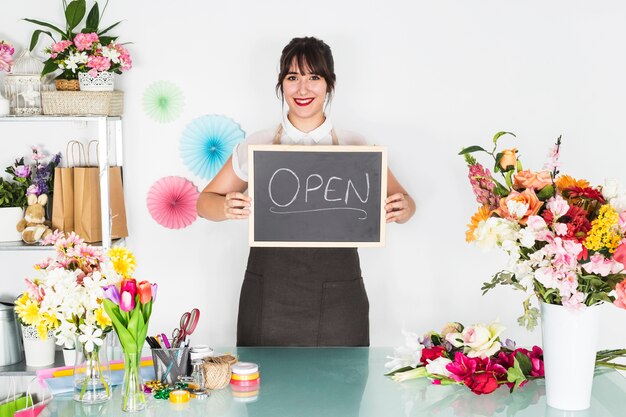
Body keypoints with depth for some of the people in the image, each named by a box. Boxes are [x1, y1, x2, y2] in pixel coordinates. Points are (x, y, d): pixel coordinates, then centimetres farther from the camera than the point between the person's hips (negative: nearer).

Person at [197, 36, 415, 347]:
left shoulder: (356, 148, 5)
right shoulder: (256, 146, 4)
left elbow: (402, 201, 9)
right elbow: (205, 201, 10)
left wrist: (402, 207, -15)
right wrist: (226, 208, -13)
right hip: (270, 299, 0)